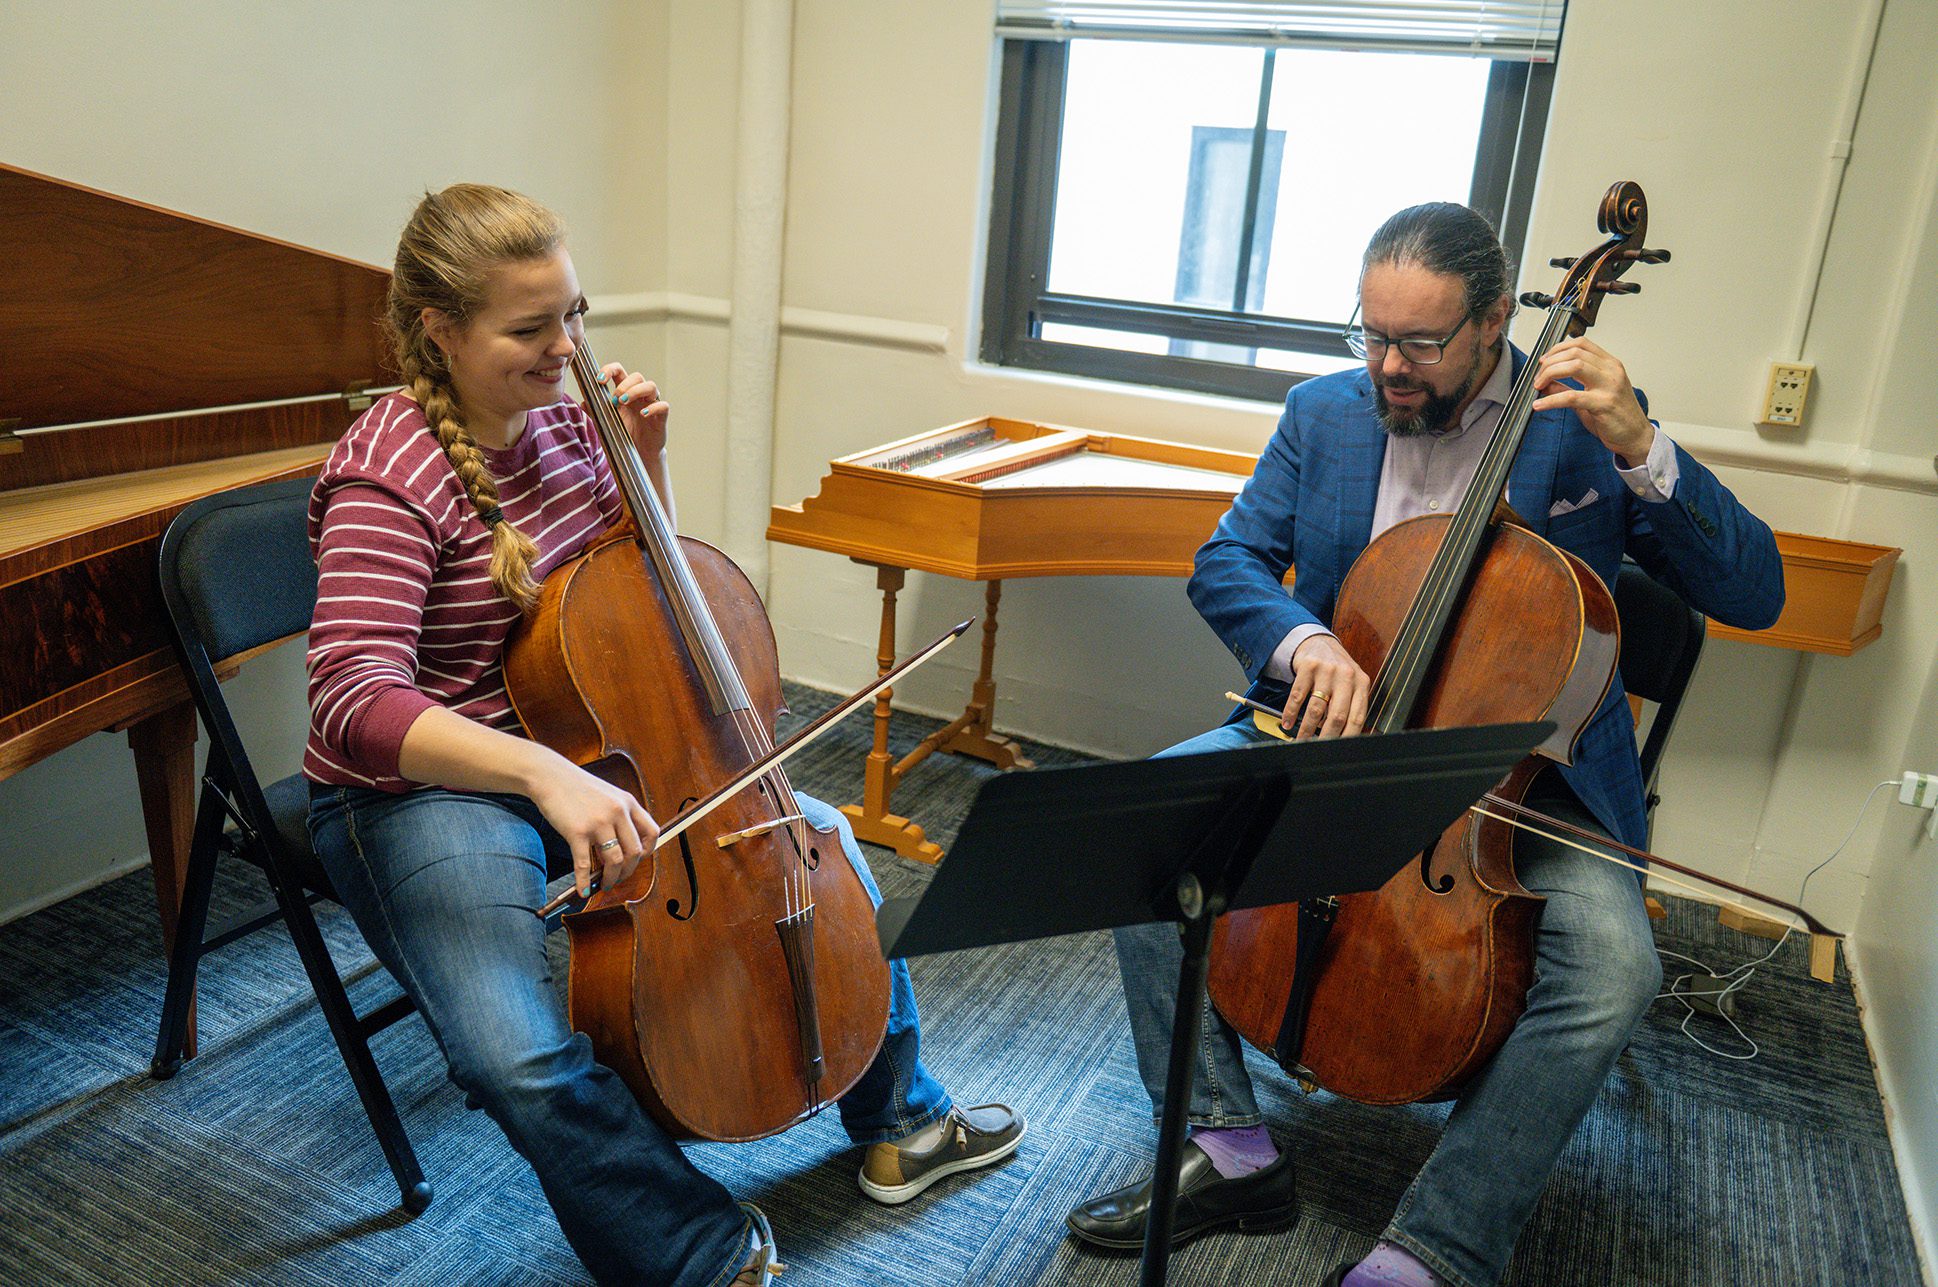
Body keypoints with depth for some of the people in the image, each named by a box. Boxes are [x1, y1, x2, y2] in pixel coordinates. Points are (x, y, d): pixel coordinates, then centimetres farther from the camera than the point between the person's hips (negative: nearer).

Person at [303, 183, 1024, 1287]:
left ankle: (902, 1122, 26)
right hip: (428, 790, -7)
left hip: (579, 756, 8)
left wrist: (646, 455, -1)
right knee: (523, 1059, -30)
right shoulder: (390, 477, -21)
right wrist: (542, 771, -45)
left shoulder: (559, 417, 2)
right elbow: (356, 704, -31)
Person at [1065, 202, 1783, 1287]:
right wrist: (1303, 641, -22)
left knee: (1616, 966, -29)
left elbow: (1754, 595, -8)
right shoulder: (1325, 412, 2)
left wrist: (1642, 450, -24)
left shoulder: (1581, 425, -5)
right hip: (1338, 726, 3)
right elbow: (1226, 563, 0)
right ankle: (1229, 1148, -8)